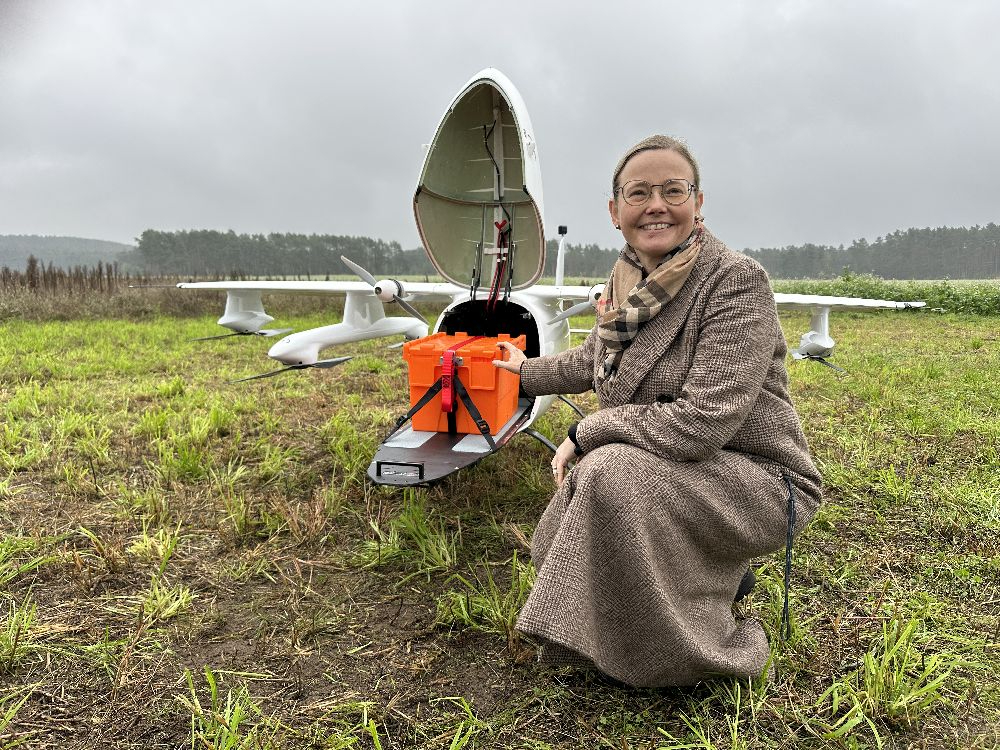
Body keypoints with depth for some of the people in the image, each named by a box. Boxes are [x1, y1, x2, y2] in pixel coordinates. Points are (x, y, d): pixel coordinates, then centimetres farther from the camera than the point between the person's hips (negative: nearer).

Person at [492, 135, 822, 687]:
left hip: (757, 481, -7)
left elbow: (702, 422, -30)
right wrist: (527, 371, 37)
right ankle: (716, 570, 18)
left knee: (613, 470, -32)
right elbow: (591, 360, 22)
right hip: (673, 474, 8)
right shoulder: (628, 282, 1)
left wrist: (587, 431, -20)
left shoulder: (737, 280, -21)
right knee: (554, 552, 0)